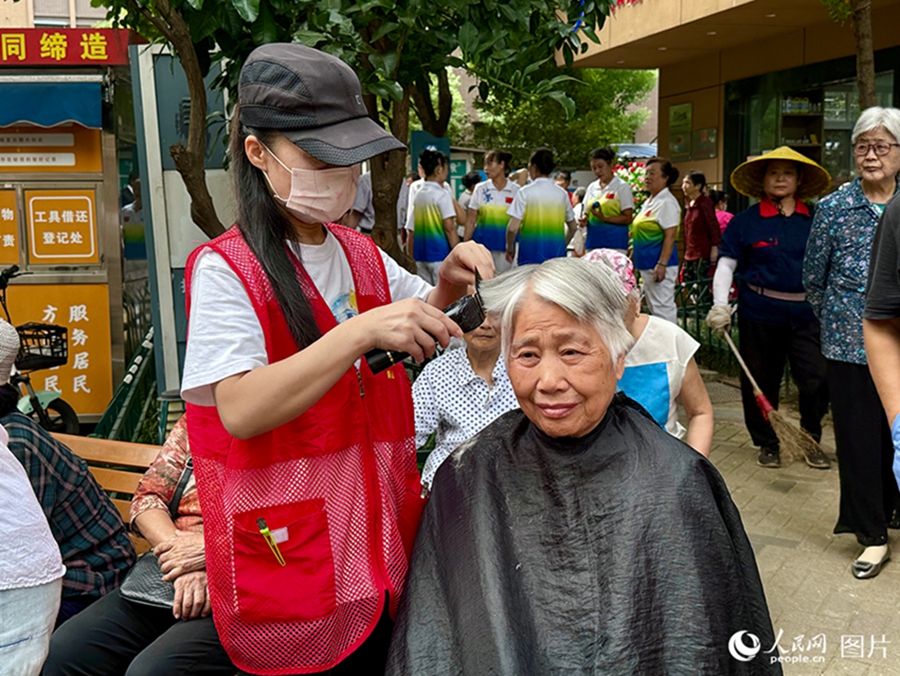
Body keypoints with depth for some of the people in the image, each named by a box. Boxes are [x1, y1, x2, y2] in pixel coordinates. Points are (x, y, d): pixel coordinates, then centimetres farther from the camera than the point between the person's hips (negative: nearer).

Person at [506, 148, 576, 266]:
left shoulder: (525, 192, -7)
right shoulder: (562, 193, 6)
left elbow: (513, 228, -12)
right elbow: (572, 227, 13)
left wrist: (510, 248, 5)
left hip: (531, 253, -3)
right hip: (557, 253, 4)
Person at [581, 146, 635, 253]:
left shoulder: (622, 187, 0)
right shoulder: (592, 187, 15)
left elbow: (627, 218, -4)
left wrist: (604, 218, -18)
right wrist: (584, 220, -2)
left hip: (614, 241, -5)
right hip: (593, 241, 5)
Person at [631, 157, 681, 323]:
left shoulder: (667, 202, -13)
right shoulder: (649, 201, 16)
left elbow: (670, 236, -19)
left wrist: (662, 264, -24)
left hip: (658, 262, -10)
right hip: (646, 263, 10)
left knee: (662, 306, -8)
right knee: (653, 306, 15)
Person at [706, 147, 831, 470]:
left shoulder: (814, 220, 7)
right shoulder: (746, 220, 0)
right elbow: (726, 264, -1)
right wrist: (720, 305, -12)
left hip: (806, 313, 2)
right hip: (760, 312, -1)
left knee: (817, 380, -3)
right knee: (761, 380, 8)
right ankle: (767, 443, 26)